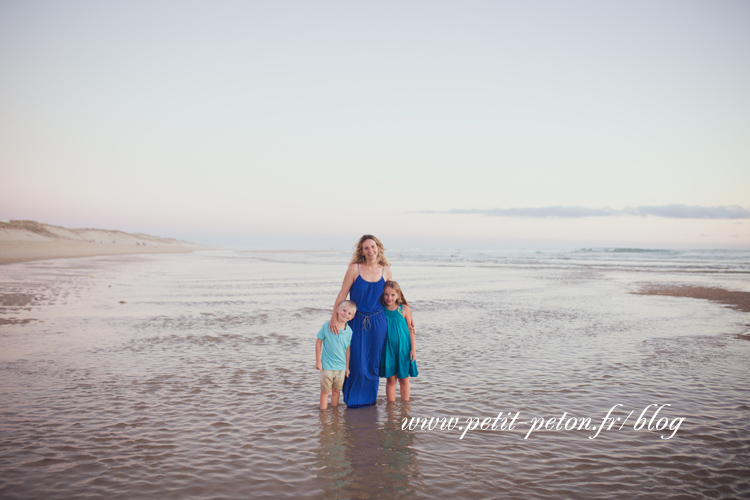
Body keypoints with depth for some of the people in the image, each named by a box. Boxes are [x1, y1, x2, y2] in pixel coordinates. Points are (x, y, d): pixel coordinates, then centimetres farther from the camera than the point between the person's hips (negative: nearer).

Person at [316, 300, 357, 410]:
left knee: (336, 390, 16)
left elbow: (348, 349, 5)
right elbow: (318, 342, -5)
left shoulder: (349, 331, -3)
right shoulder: (327, 326, -12)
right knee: (325, 390, 6)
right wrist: (318, 361, -5)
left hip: (341, 366, 3)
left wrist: (347, 367, 10)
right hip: (327, 365, -3)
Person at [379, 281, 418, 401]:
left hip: (403, 348, 0)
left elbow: (411, 329, -1)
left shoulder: (404, 309, -6)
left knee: (403, 379, 9)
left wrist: (413, 349, -2)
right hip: (388, 349, 0)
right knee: (390, 379, 4)